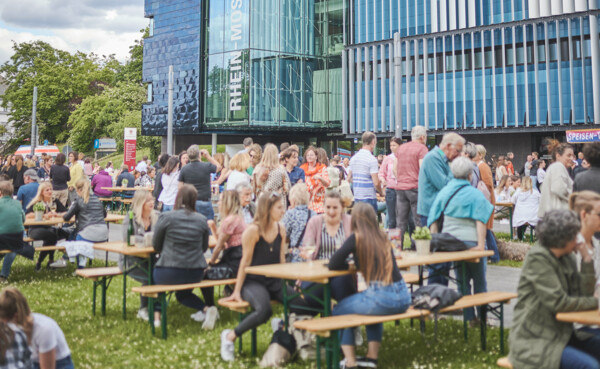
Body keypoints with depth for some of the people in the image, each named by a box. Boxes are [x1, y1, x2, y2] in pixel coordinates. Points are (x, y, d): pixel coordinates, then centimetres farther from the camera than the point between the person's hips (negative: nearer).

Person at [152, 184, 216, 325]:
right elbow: (204, 247, 9)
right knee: (182, 294, 32)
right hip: (196, 275, 3)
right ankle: (206, 309, 7)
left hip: (168, 274, -3)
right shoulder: (202, 220, 0)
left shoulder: (166, 217, -9)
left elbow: (156, 246, 1)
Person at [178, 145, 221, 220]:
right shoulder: (207, 167, -8)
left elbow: (180, 188, 3)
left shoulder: (184, 169, -1)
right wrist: (208, 156, 15)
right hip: (204, 202, -3)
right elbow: (218, 166, 15)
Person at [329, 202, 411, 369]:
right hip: (403, 298, 6)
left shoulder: (356, 238, -3)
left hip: (383, 299, -6)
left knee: (339, 311, 18)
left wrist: (349, 265, 16)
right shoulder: (383, 237, 13)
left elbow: (333, 264, -2)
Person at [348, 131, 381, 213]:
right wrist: (381, 192, 1)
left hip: (356, 197, 7)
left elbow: (349, 178, 15)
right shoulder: (372, 159, -13)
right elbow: (376, 183, -16)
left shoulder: (354, 158, 9)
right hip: (369, 197, -7)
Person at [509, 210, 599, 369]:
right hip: (534, 341, -8)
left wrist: (586, 258, -3)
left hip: (561, 332, 8)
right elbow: (558, 302, -20)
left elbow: (584, 293, 3)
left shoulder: (567, 257, 8)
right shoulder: (537, 258, -16)